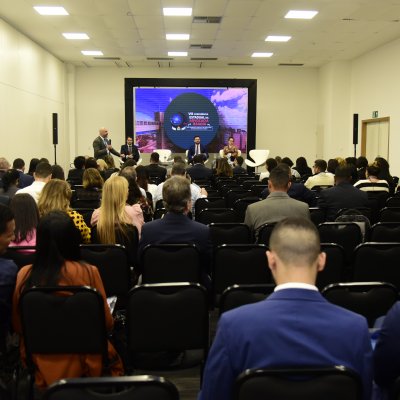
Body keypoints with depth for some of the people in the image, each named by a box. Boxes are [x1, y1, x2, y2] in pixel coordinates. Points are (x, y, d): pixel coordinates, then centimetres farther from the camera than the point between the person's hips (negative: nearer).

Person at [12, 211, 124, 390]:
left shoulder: (24, 275, -13)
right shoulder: (88, 272, -21)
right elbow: (106, 323, -8)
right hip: (82, 363, -3)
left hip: (40, 367, 3)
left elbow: (18, 326, 2)